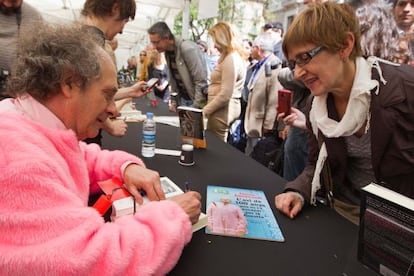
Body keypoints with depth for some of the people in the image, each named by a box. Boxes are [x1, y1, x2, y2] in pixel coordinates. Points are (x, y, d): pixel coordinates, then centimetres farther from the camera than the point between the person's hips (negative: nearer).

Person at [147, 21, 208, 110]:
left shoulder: (188, 49, -21)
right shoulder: (167, 51, 3)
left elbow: (201, 81, -21)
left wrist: (196, 107, -20)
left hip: (196, 100, -7)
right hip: (182, 99, 7)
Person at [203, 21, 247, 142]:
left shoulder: (230, 59, -18)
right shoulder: (236, 56, 13)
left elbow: (225, 95, -22)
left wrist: (205, 110, -13)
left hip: (222, 109, -10)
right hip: (229, 106, 10)